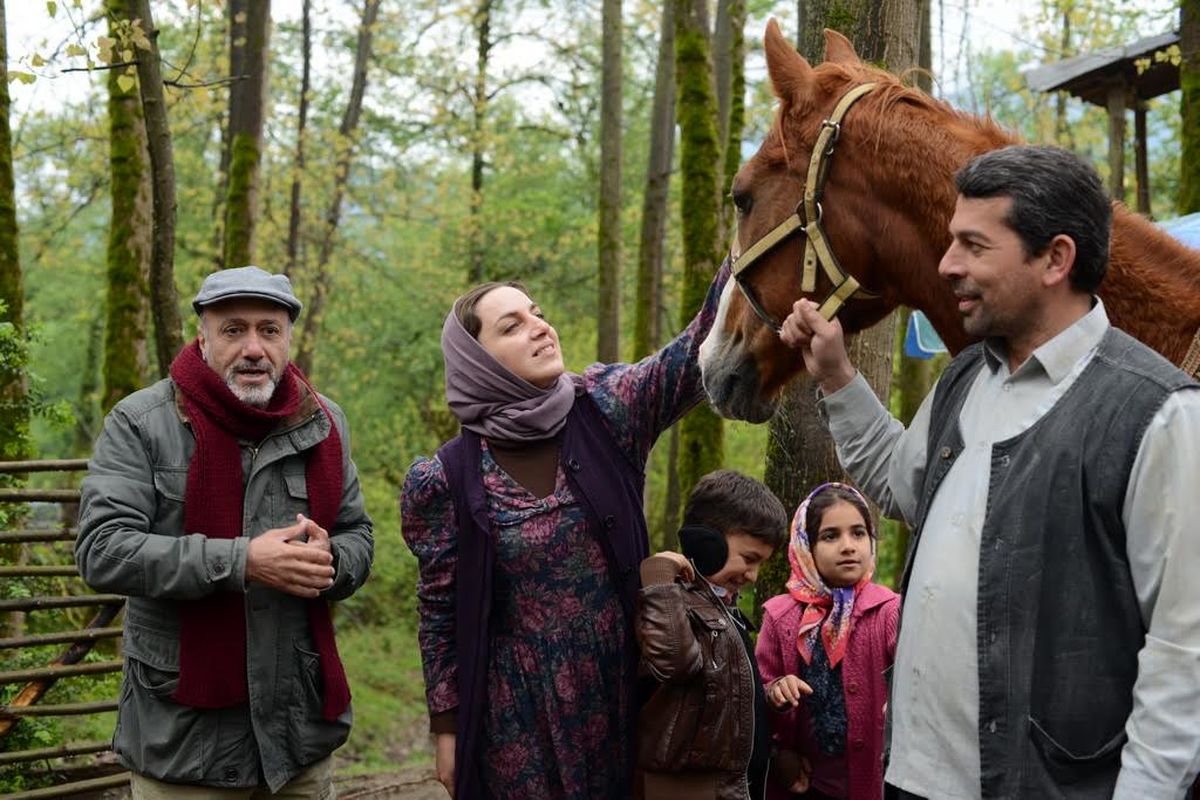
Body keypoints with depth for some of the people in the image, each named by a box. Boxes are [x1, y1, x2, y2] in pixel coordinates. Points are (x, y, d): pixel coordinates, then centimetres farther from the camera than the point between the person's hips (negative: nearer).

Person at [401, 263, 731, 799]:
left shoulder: (607, 413, -4)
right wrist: (446, 727, -1)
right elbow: (440, 614, -2)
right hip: (518, 718, -2)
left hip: (620, 699, 2)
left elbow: (701, 350, -18)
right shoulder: (446, 478, -8)